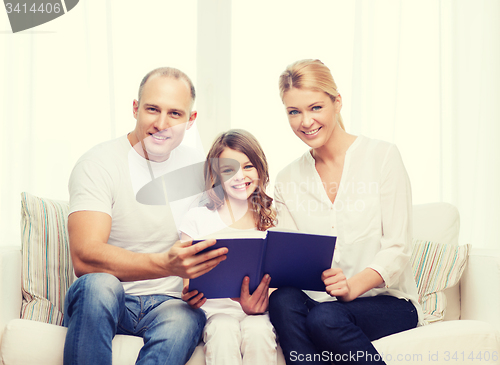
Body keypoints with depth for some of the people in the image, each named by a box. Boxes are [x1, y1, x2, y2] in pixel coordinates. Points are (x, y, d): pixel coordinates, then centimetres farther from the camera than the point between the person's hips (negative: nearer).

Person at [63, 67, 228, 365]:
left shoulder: (193, 165, 8)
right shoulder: (98, 164, -9)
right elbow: (84, 257, -24)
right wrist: (167, 264, -39)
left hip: (168, 303, 3)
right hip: (100, 303, -2)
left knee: (187, 319, -33)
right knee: (99, 284, -37)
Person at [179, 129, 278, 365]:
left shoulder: (271, 221, 10)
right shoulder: (198, 219, 8)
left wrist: (259, 305, -16)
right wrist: (190, 297, -18)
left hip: (257, 313, 1)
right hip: (216, 310, 0)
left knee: (257, 332, -33)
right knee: (224, 332, -33)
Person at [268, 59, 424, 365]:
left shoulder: (382, 156, 1)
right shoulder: (287, 181, 11)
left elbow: (397, 248, -6)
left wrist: (354, 285, -26)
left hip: (388, 301, -3)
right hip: (320, 301, 3)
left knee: (325, 318, -34)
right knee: (283, 300, -31)